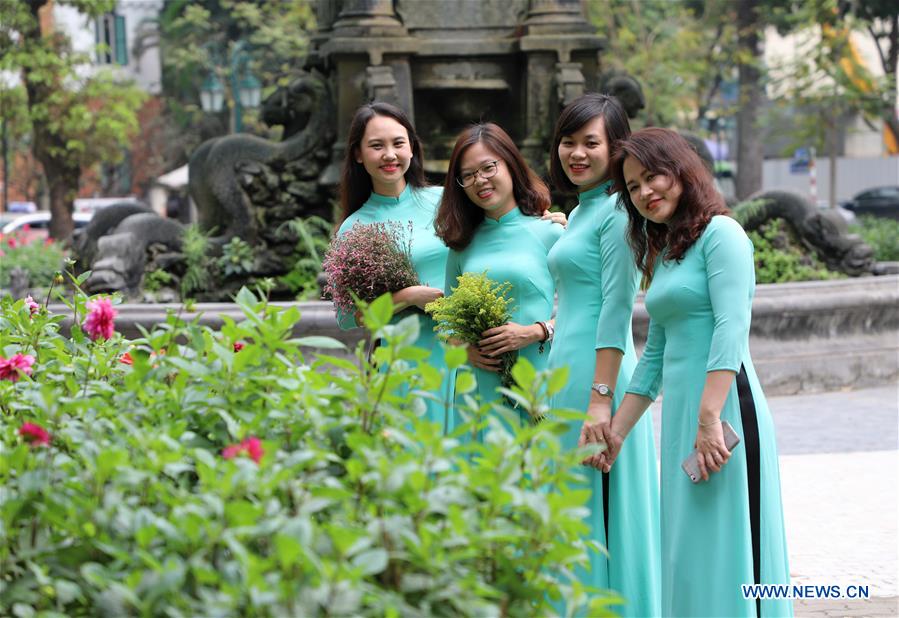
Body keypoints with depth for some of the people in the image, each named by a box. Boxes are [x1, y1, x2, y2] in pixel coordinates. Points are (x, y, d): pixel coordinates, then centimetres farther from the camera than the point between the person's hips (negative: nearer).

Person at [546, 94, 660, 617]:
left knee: (596, 510, -5)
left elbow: (616, 310, -18)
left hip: (596, 375, -10)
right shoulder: (580, 211, 18)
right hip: (566, 371, 10)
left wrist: (601, 398, -22)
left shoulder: (616, 212, -11)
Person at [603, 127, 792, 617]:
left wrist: (709, 420, -25)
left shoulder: (719, 233, -6)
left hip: (723, 405, -9)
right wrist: (617, 430, 19)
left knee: (722, 548, -7)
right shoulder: (660, 252, 20)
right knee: (688, 552, 9)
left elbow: (731, 329, -17)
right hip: (679, 410, 9)